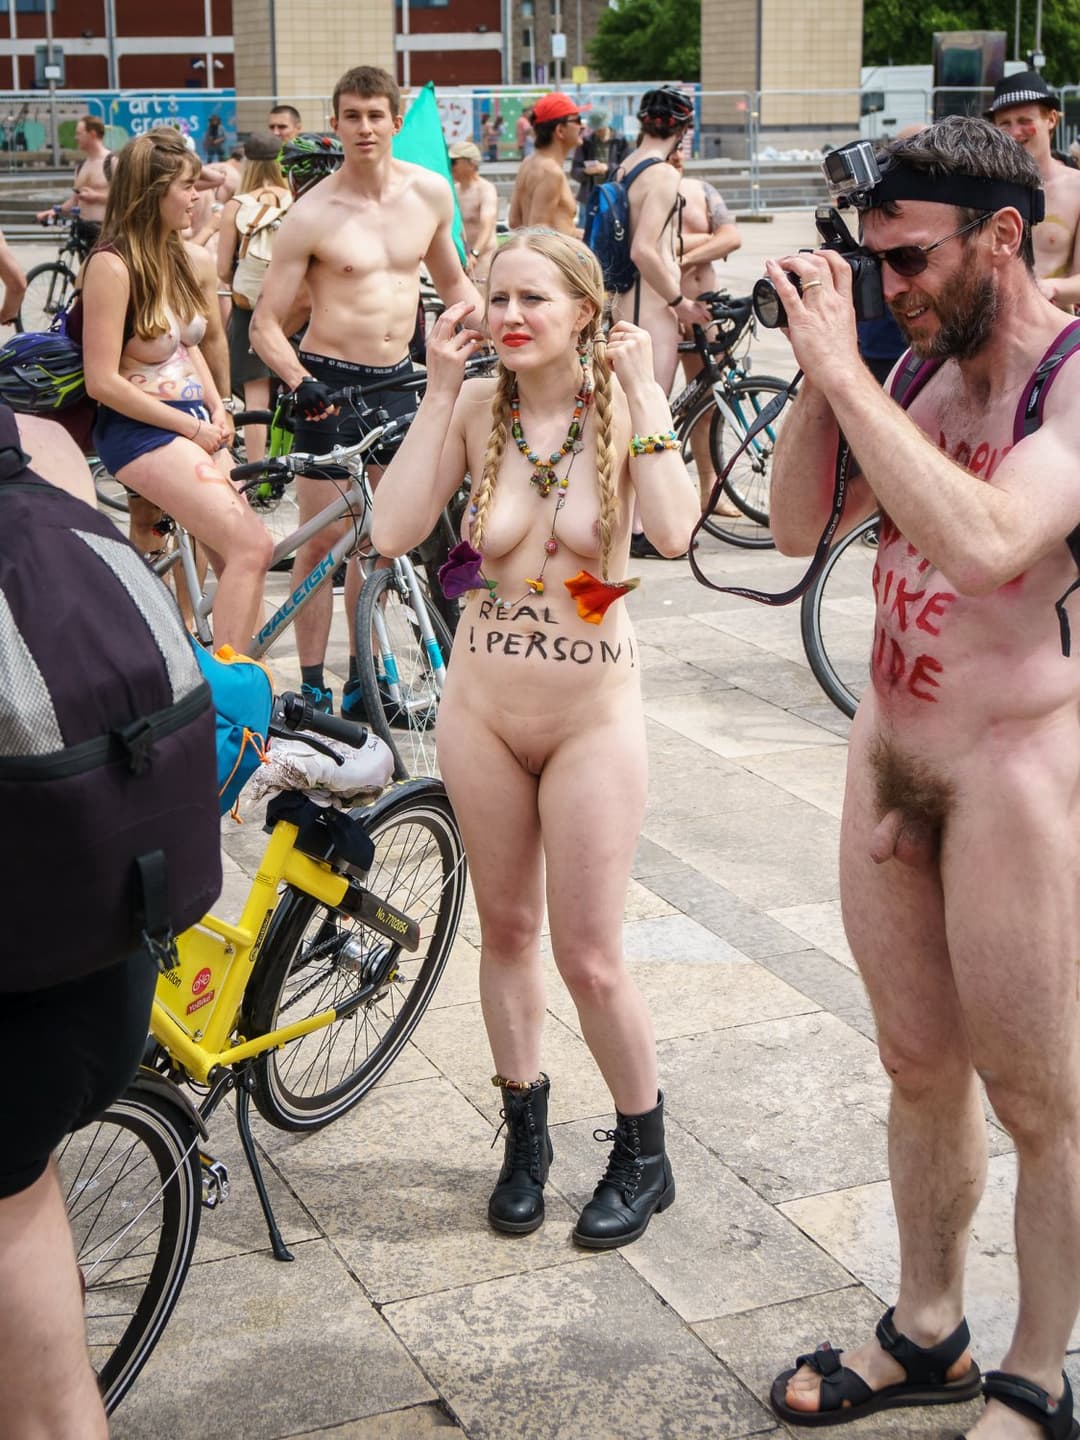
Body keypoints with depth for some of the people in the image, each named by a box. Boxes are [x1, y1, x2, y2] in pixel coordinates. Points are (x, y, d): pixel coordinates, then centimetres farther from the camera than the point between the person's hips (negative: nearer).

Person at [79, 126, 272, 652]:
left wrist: (217, 409, 5)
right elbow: (103, 381, -17)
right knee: (252, 548, -19)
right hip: (140, 432, -8)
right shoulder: (113, 264, -14)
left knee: (236, 557, 1)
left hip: (194, 425, 8)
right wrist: (190, 425, -14)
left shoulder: (171, 254, 11)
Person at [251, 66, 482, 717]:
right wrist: (302, 384, -25)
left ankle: (364, 678, 23)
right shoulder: (313, 215, -11)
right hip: (329, 385, -4)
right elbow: (266, 324, -10)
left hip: (397, 382, 4)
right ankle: (313, 688, 8)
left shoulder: (431, 191, 2)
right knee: (321, 542, -1)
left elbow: (452, 280, 19)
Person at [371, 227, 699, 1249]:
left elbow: (674, 529, -28)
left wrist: (641, 391, -23)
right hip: (482, 711, 3)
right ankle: (525, 1134, 36)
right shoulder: (478, 408, -5)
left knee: (590, 960, 1)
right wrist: (438, 392, -15)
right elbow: (393, 532, -17)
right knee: (506, 931, 16)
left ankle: (643, 1155, 24)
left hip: (593, 715, -3)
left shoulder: (621, 407, -9)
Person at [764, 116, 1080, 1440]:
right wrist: (819, 370, -9)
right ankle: (927, 1334, 37)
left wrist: (844, 369, -29)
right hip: (887, 747, 7)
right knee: (919, 1067, 19)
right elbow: (798, 525, 4)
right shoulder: (929, 366, 6)